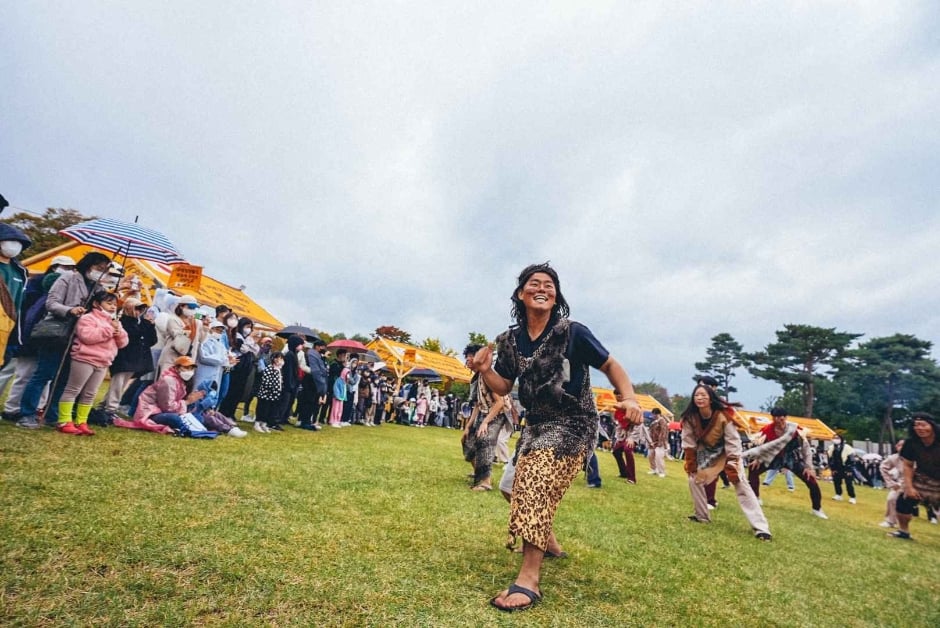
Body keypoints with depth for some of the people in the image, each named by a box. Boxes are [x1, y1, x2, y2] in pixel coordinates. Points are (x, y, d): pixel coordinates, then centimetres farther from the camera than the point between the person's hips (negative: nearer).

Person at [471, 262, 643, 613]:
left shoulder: (572, 333, -17)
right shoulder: (510, 340, -3)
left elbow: (610, 366, -8)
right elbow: (502, 388, 2)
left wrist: (629, 398, -25)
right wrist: (484, 370, -19)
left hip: (573, 425, -6)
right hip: (536, 425, 7)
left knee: (536, 486, -20)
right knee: (522, 488, 18)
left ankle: (528, 580, -11)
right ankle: (547, 542, 46)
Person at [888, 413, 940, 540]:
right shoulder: (911, 442, -15)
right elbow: (908, 465, -4)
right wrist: (909, 487, -8)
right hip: (922, 479, 4)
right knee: (903, 502, 0)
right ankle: (903, 531, 21)